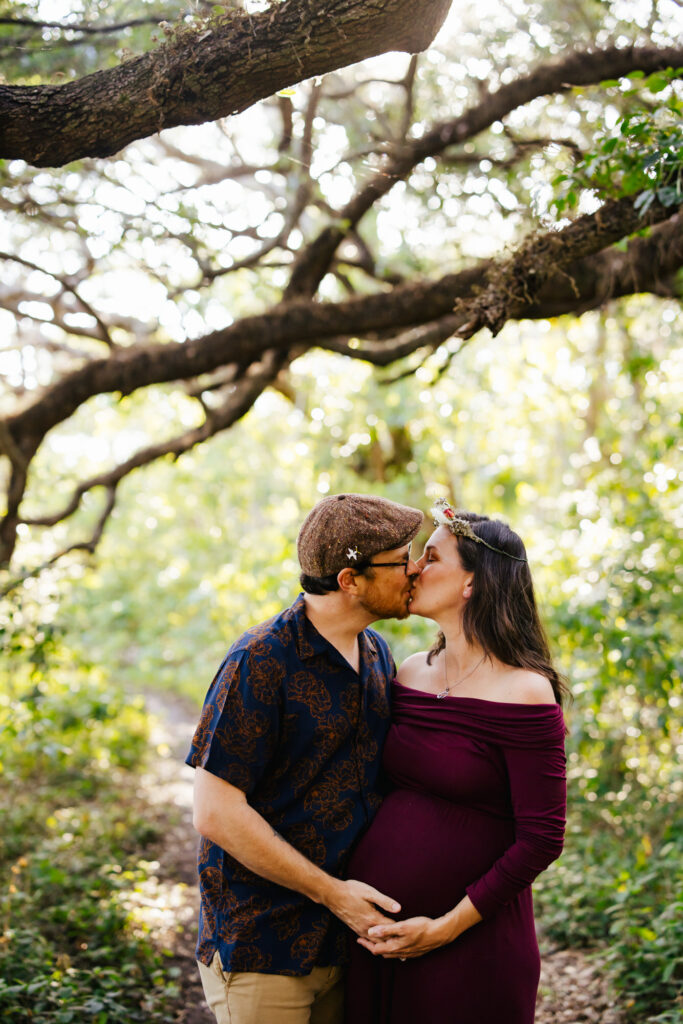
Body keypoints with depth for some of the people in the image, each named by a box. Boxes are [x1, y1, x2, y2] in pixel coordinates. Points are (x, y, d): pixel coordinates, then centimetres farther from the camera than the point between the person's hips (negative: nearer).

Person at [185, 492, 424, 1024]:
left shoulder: (377, 653, 7)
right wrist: (331, 892, -16)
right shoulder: (261, 662, -17)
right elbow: (217, 813, -19)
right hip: (260, 946, -6)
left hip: (348, 936, 7)